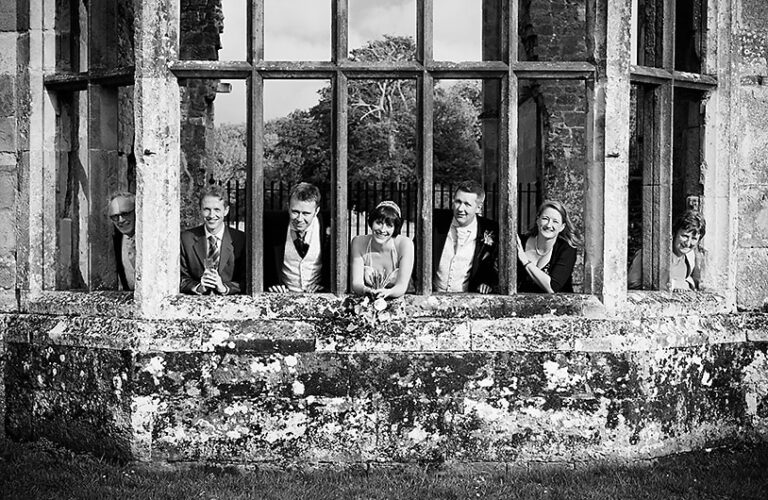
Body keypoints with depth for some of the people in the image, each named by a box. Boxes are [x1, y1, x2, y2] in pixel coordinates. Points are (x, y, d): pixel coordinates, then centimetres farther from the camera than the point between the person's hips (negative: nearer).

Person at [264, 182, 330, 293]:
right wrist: (271, 283, -10)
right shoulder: (273, 224, -5)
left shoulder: (328, 227, -6)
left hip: (318, 295, 2)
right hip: (283, 294, -2)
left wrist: (326, 284, -10)